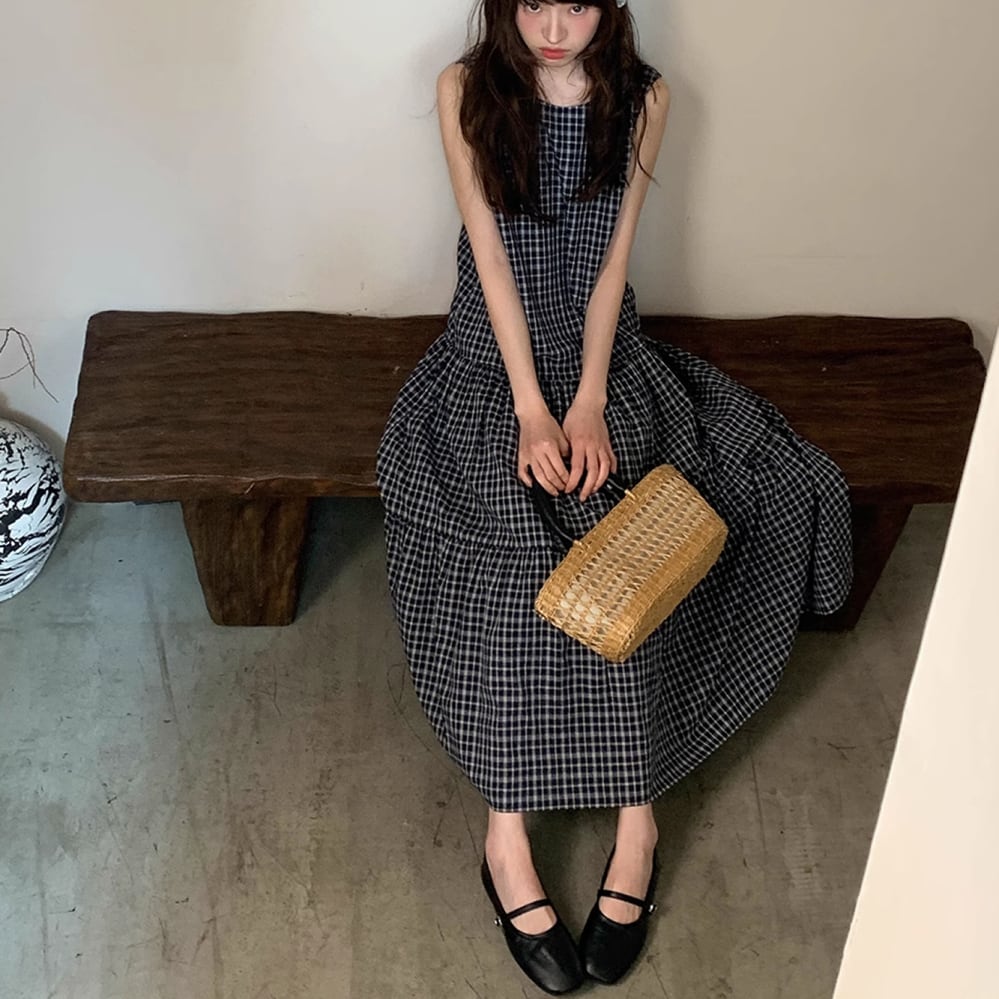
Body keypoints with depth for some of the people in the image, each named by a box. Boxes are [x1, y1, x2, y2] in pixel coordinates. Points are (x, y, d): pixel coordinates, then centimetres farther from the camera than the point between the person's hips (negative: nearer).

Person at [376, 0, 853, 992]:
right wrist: (532, 409, -20)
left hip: (606, 355, 2)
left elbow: (612, 258, -5)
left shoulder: (641, 97, -1)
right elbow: (492, 255, -12)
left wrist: (589, 404, -17)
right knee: (515, 548, -26)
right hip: (496, 358, -1)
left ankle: (635, 811, -10)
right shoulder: (466, 90, -6)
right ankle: (506, 831, -18)